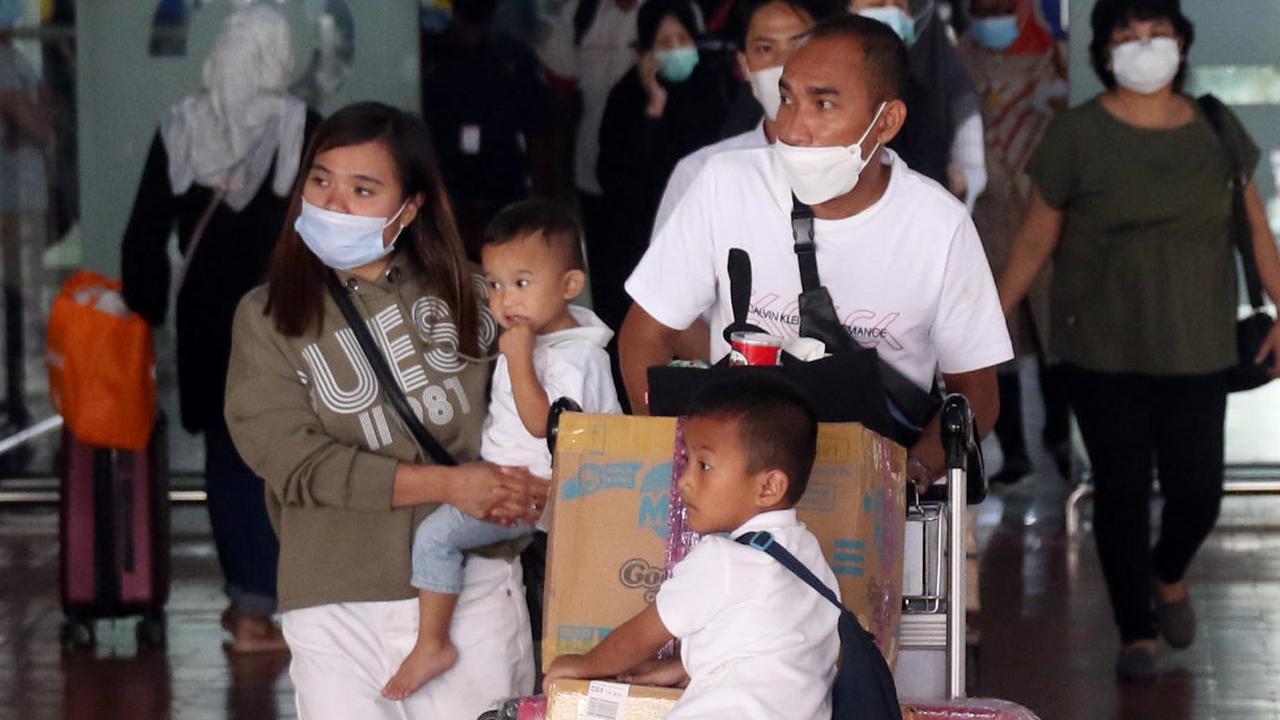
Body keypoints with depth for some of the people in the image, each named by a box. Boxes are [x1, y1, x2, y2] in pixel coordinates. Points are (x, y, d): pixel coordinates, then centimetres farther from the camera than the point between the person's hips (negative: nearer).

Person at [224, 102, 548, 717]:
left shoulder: (464, 295, 5)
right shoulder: (268, 317, 1)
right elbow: (294, 461, -8)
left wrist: (528, 487, -10)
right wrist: (447, 485, -16)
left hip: (474, 586, 1)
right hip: (339, 605, -1)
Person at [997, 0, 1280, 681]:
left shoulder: (1217, 130, 4)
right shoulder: (1077, 134, -4)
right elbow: (1035, 242, 0)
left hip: (1197, 348, 2)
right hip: (1104, 350, -2)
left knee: (1198, 488, 0)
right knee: (1121, 488, 1)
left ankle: (1169, 574, 34)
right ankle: (1136, 631, 16)